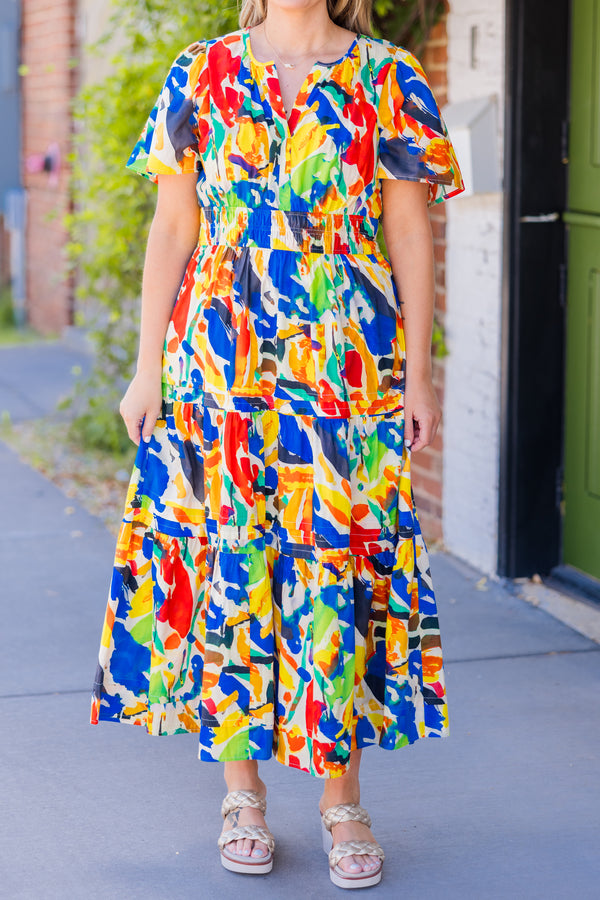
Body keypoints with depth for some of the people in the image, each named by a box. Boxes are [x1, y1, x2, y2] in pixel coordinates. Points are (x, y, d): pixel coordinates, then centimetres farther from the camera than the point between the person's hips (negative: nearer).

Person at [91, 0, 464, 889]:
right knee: (225, 564, 4)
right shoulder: (203, 75, 6)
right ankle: (242, 791, 18)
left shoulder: (389, 80, 4)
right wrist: (148, 368, 3)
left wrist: (417, 374, -1)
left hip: (348, 371, -1)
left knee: (341, 565, -1)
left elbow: (410, 236, 3)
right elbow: (172, 231, 6)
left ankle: (343, 801, 12)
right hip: (221, 367, 1)